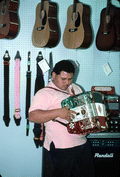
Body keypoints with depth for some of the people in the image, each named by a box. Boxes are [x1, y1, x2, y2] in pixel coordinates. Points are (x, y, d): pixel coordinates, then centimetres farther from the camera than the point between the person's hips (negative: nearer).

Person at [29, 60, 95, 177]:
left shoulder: (76, 89, 14)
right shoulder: (44, 94, -10)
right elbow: (32, 116, -22)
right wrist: (58, 112, -29)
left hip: (82, 144, 7)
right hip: (59, 149, -7)